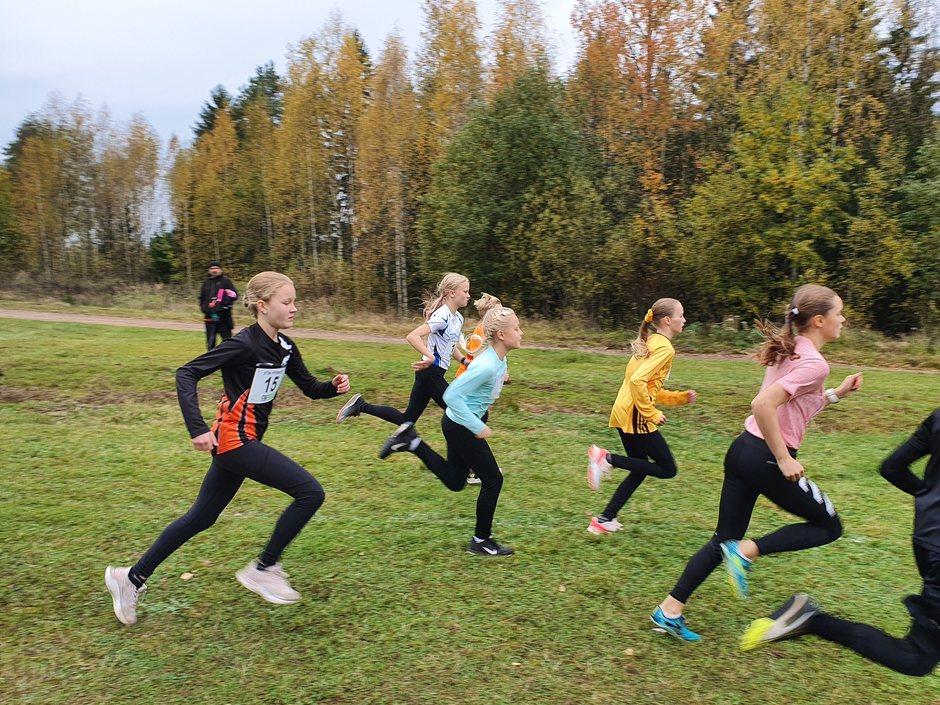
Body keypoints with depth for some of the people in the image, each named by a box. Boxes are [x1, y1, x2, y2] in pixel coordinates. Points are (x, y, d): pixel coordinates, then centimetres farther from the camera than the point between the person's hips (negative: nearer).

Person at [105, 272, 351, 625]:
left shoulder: (285, 347, 7)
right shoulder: (245, 344, -18)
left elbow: (310, 387, 13)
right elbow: (187, 373, -19)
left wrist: (333, 387, -9)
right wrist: (197, 429, -28)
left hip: (243, 441, 9)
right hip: (235, 439, -9)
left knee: (202, 517, 18)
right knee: (310, 492, -11)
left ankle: (132, 577, 33)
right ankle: (262, 569, 5)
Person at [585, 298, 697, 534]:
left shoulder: (651, 342, 17)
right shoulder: (665, 348, -12)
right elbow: (638, 381, -25)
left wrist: (682, 397, 17)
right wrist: (652, 414, -17)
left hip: (623, 413, 10)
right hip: (636, 417, -10)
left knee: (640, 470, 18)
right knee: (667, 469, 2)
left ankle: (604, 520, 19)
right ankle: (608, 459, -8)